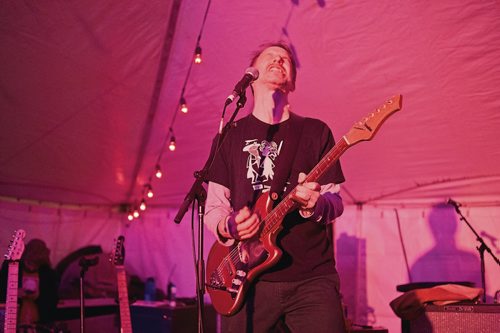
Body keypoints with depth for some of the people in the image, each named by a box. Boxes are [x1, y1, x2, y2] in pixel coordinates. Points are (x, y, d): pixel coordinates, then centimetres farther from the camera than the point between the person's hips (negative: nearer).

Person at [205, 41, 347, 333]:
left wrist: (315, 204, -18)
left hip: (312, 278, 0)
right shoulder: (230, 136, 11)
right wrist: (228, 227, -12)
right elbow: (213, 206, 10)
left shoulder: (316, 131, 8)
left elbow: (336, 203, 4)